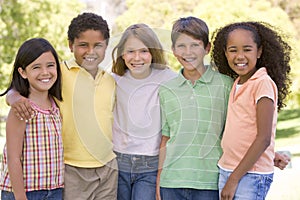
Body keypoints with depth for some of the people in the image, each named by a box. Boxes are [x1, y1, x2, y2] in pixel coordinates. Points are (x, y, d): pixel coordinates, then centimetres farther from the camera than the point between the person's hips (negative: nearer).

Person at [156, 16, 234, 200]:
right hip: (172, 181, 2)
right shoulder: (166, 90, 10)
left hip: (210, 183, -2)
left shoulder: (225, 84, 3)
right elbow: (165, 140, 13)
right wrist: (158, 181, 11)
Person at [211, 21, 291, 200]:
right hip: (226, 171, 7)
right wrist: (229, 177, 7)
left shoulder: (263, 83, -11)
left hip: (251, 176, -7)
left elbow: (264, 139, -16)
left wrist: (234, 179, -14)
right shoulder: (236, 84, 10)